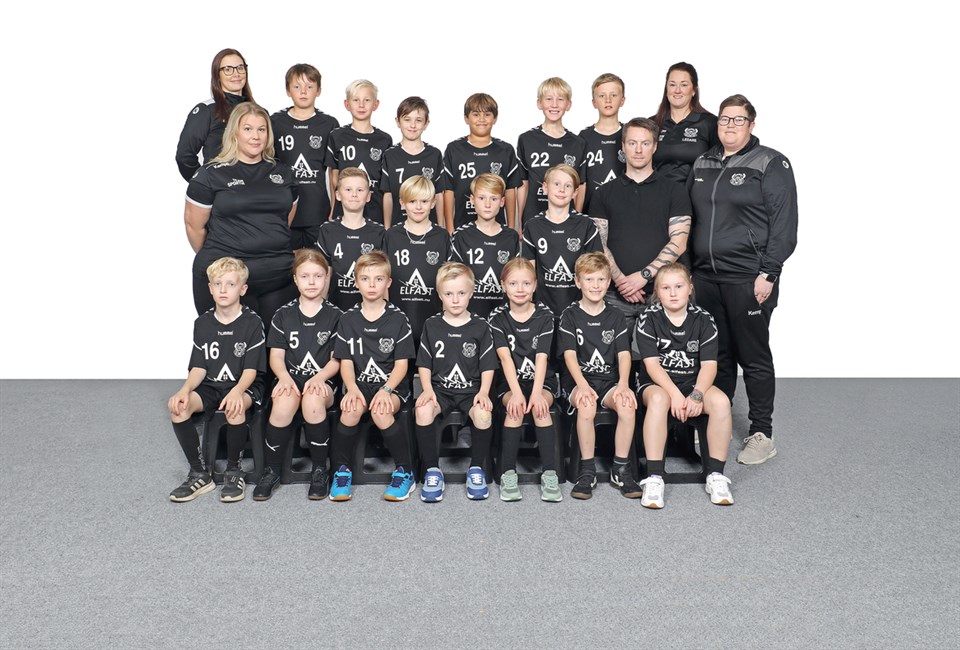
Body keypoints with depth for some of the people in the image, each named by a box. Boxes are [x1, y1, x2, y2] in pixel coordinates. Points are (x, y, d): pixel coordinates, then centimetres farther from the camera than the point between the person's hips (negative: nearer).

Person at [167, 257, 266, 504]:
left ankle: (234, 471, -15)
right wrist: (185, 389, -17)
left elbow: (251, 370, -10)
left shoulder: (252, 323, -5)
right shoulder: (202, 323, 8)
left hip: (245, 386, -4)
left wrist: (237, 391, -31)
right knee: (178, 405, -25)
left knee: (234, 407, -38)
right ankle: (199, 474, -12)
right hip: (211, 386, 4)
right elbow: (199, 368, 4)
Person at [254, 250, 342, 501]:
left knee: (312, 401, -36)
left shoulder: (334, 316, 7)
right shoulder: (283, 314, 11)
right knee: (284, 403, -34)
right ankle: (272, 471, -15)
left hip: (323, 381, -1)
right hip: (290, 379, 1)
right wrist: (285, 377, -14)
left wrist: (319, 377, -17)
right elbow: (276, 355, 7)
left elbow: (337, 360, 2)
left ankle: (320, 471, -16)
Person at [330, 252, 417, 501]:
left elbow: (401, 364, -2)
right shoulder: (348, 320, 8)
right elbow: (346, 362, 3)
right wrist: (352, 389, -17)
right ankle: (342, 471, -13)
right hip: (359, 384, 2)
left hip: (392, 385, -2)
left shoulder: (398, 319, 2)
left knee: (381, 413, -31)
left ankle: (405, 472, -13)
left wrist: (385, 390, -19)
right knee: (351, 409, -31)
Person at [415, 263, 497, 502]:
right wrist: (428, 389, -8)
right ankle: (432, 470, -14)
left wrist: (483, 392, -11)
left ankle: (476, 469, -7)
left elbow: (488, 366, 4)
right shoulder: (431, 326, 7)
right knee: (422, 411, -31)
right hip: (439, 388, 1)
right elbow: (424, 364, 8)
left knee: (483, 414, -32)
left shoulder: (480, 327, 4)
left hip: (471, 389, -1)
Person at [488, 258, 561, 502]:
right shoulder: (498, 318, -2)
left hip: (541, 380, 0)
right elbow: (505, 357, -14)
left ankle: (550, 474, -27)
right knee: (515, 407, -30)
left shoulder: (544, 315, -1)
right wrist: (516, 392, -27)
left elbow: (542, 357, -12)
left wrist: (536, 392, -26)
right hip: (509, 382, 0)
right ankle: (508, 474, -25)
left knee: (540, 406, -30)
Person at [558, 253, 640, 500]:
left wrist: (623, 384, -18)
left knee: (627, 403, -30)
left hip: (609, 380, 2)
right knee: (586, 405, -35)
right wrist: (582, 385, -24)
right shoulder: (570, 315, 4)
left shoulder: (615, 317, 11)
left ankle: (621, 469, -15)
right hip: (578, 380, -2)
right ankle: (587, 471, -21)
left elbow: (624, 354, 2)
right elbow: (569, 354, -7)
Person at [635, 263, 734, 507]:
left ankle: (715, 475, -16)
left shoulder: (703, 319, -1)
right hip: (657, 383, -2)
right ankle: (653, 478, -34)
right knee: (658, 399, -37)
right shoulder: (649, 318, -5)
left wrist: (697, 395, -23)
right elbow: (651, 363, -12)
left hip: (694, 382, 2)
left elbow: (709, 364, -7)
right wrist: (675, 394, -24)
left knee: (721, 401, -28)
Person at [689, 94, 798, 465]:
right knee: (716, 355, 12)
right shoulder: (703, 164, 15)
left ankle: (762, 434, 12)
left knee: (753, 356, 1)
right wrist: (691, 268, 14)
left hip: (748, 279, -5)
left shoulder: (770, 164, -3)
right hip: (707, 277, 6)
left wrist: (768, 274, -15)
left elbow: (784, 224, -8)